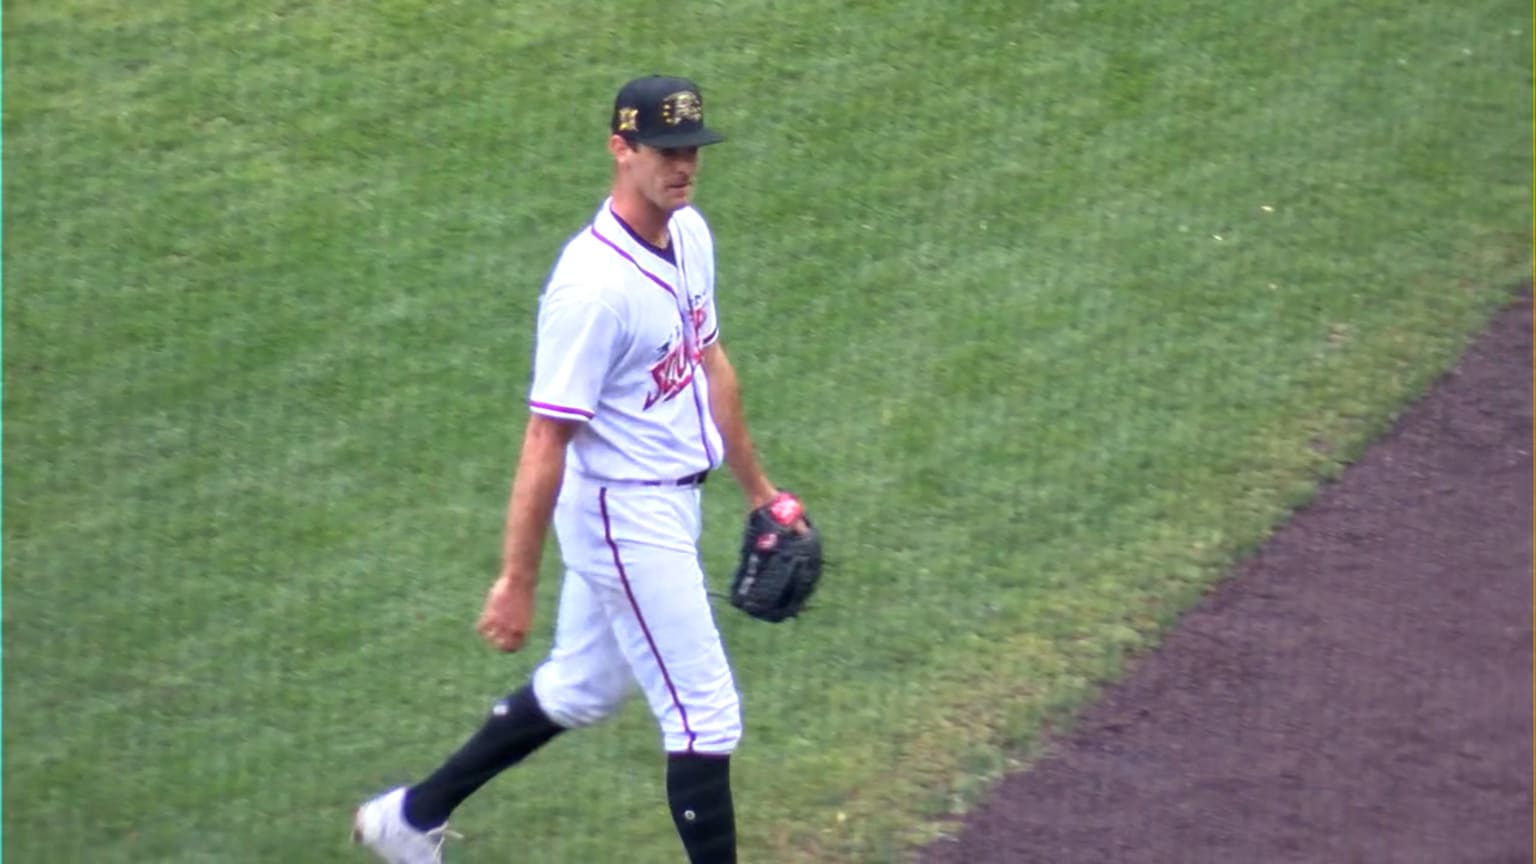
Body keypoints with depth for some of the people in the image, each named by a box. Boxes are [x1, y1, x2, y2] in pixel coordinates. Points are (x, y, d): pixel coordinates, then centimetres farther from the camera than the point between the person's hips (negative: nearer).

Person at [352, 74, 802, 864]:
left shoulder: (690, 235, 2)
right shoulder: (593, 285, -26)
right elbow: (545, 442, -24)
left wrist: (756, 487, 24)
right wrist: (516, 582, -23)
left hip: (668, 504, 10)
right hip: (625, 517, -9)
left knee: (581, 693, 22)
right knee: (705, 718, -2)